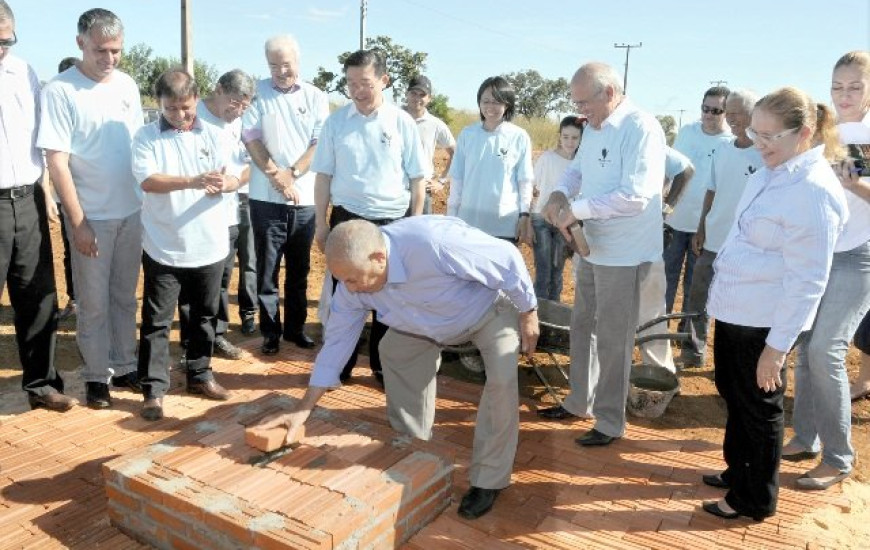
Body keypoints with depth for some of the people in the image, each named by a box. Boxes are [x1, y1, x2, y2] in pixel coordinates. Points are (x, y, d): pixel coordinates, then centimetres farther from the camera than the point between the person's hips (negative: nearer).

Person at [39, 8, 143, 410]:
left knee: (125, 296, 14)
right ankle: (97, 376, 20)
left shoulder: (127, 85, 5)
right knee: (93, 303, 6)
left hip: (131, 211, 5)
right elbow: (56, 161, -13)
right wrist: (78, 222, -15)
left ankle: (124, 366, 27)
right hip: (91, 217, -5)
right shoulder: (59, 91, -11)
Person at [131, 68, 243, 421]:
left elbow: (235, 177, -1)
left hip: (209, 245, 3)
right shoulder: (146, 137, -3)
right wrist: (193, 181, -31)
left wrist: (223, 183, -25)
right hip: (163, 247, -3)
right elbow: (147, 180, -17)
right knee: (156, 320, 2)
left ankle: (200, 375, 31)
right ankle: (153, 389, 12)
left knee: (204, 315, 15)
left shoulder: (216, 136, 5)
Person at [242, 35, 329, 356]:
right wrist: (276, 175, -15)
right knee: (267, 268, 4)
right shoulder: (258, 93, 2)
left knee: (299, 268, 11)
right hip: (266, 197, -2)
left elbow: (320, 143, 0)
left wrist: (292, 173, -13)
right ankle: (270, 331, 16)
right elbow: (251, 139, -4)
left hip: (305, 198, 2)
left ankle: (295, 326, 24)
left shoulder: (315, 97, 6)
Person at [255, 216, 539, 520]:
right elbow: (337, 340, -11)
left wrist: (528, 313, -17)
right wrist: (303, 409, -11)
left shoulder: (435, 243, -44)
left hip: (491, 306, -6)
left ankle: (488, 480, -5)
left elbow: (507, 258, -30)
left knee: (502, 379, -24)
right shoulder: (354, 278, -21)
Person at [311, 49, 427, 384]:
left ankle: (383, 364, 27)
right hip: (348, 219, 1)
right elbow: (324, 176, 4)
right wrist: (321, 223, 3)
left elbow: (417, 178, 1)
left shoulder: (402, 122, -2)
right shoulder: (336, 122, 0)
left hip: (393, 221, 0)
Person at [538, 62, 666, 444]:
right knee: (583, 327, 19)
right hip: (592, 246, 9)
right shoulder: (594, 127, 9)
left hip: (623, 252, -9)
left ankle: (610, 422, 19)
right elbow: (577, 168, 19)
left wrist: (576, 209, -22)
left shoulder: (641, 129, -18)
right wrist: (560, 193, -3)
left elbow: (635, 197, -26)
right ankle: (580, 401, 36)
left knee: (612, 339, 3)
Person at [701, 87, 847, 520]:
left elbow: (807, 281, -22)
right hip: (735, 310, 9)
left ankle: (755, 500, 30)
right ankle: (738, 472, 45)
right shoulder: (770, 173, 6)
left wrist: (777, 347, -20)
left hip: (764, 322, -9)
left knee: (759, 408, 9)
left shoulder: (813, 191, -22)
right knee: (733, 394, 23)